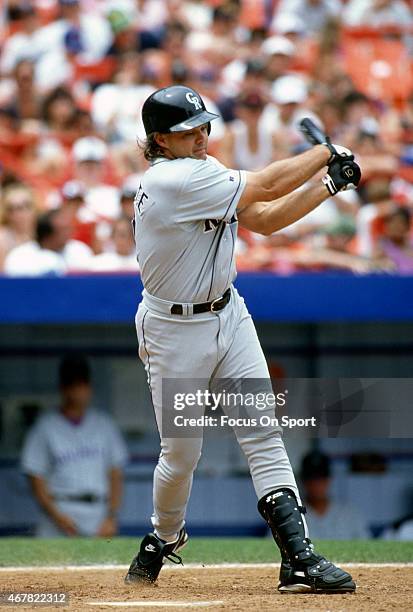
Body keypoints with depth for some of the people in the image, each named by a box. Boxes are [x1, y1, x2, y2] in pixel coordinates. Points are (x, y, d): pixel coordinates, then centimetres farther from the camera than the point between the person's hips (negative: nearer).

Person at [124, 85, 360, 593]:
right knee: (181, 453, 3)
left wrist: (330, 184, -2)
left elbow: (264, 220, 7)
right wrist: (325, 153, -9)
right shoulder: (172, 181, -24)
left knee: (263, 433, -4)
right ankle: (164, 537, 34)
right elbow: (265, 185, -22)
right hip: (174, 329, -7)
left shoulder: (203, 170, 4)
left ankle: (298, 559, -11)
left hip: (228, 314, 7)